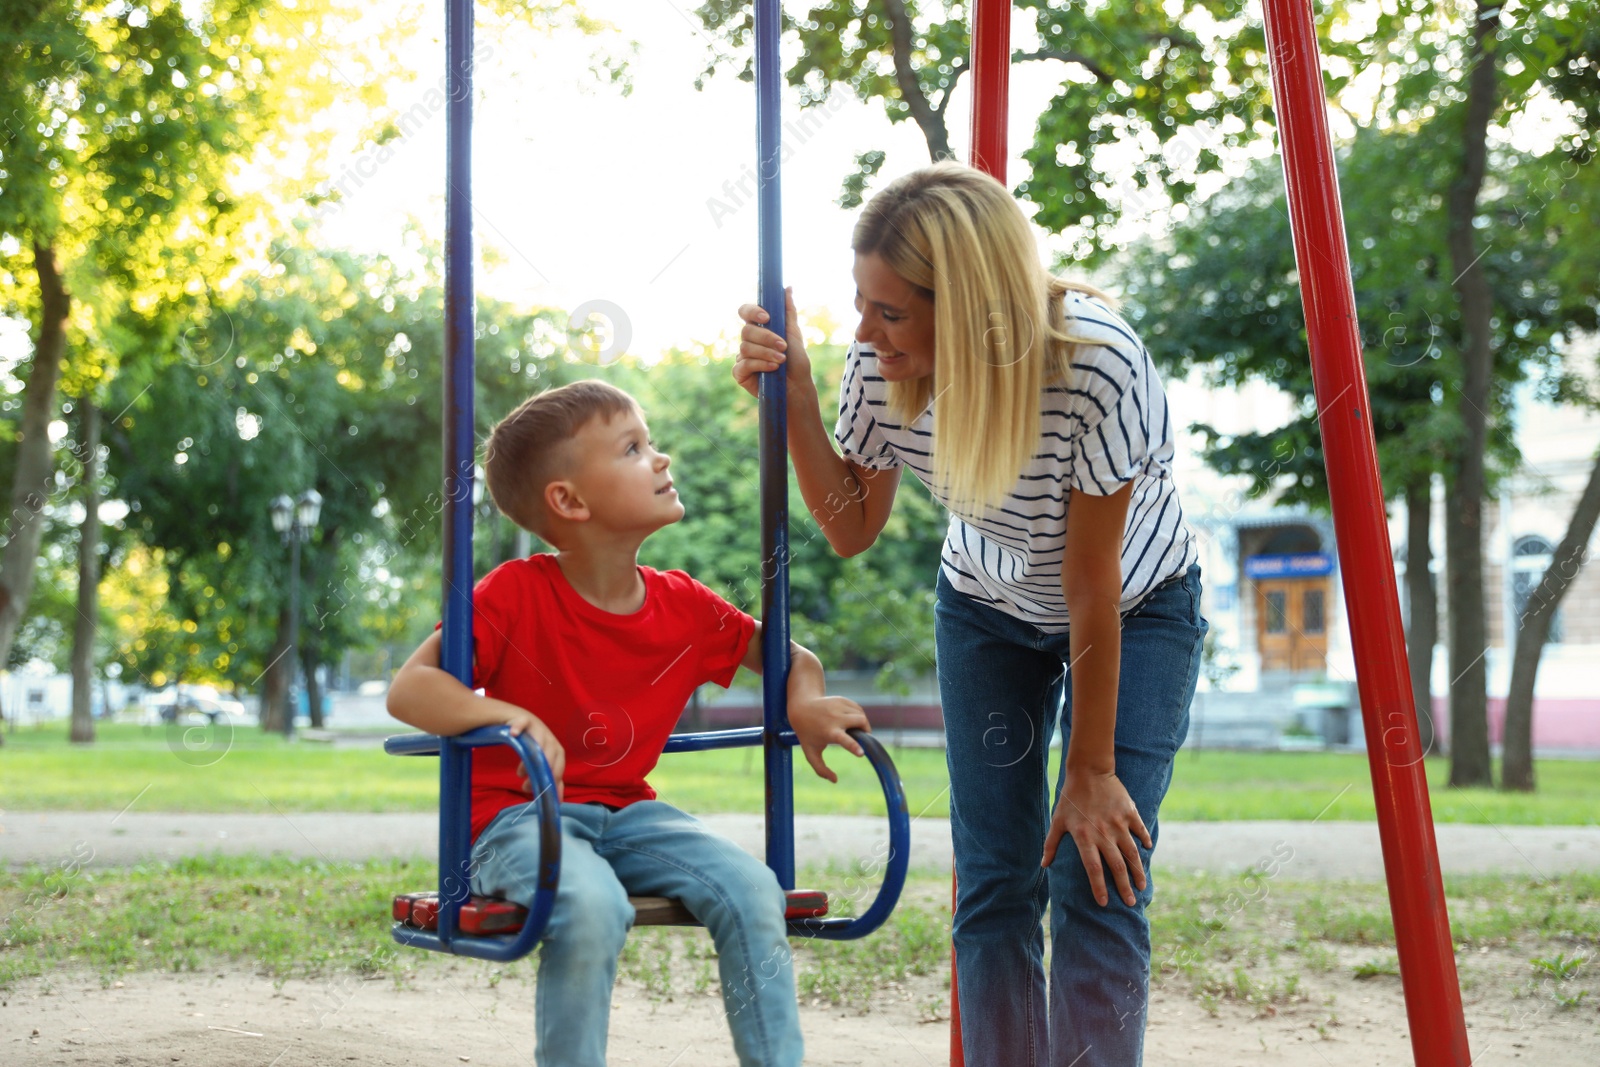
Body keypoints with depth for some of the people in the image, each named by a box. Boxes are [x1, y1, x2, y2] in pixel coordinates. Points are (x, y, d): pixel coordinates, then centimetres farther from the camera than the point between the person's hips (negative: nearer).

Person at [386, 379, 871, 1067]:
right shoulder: (516, 594, -14)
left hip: (626, 813, 5)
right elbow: (408, 689, -20)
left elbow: (787, 658, 16)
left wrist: (805, 704, -8)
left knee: (749, 888, -19)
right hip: (520, 816, -5)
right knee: (592, 906, -36)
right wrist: (509, 715, -37)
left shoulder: (684, 607, 1)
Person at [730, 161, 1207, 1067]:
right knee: (994, 886, 0)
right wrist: (794, 397, -25)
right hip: (987, 610, 4)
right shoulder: (882, 364, -24)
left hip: (1137, 610, -4)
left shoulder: (1097, 364, -37)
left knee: (1097, 887, -13)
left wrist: (1092, 772, -21)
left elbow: (1091, 584, -29)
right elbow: (852, 530, -9)